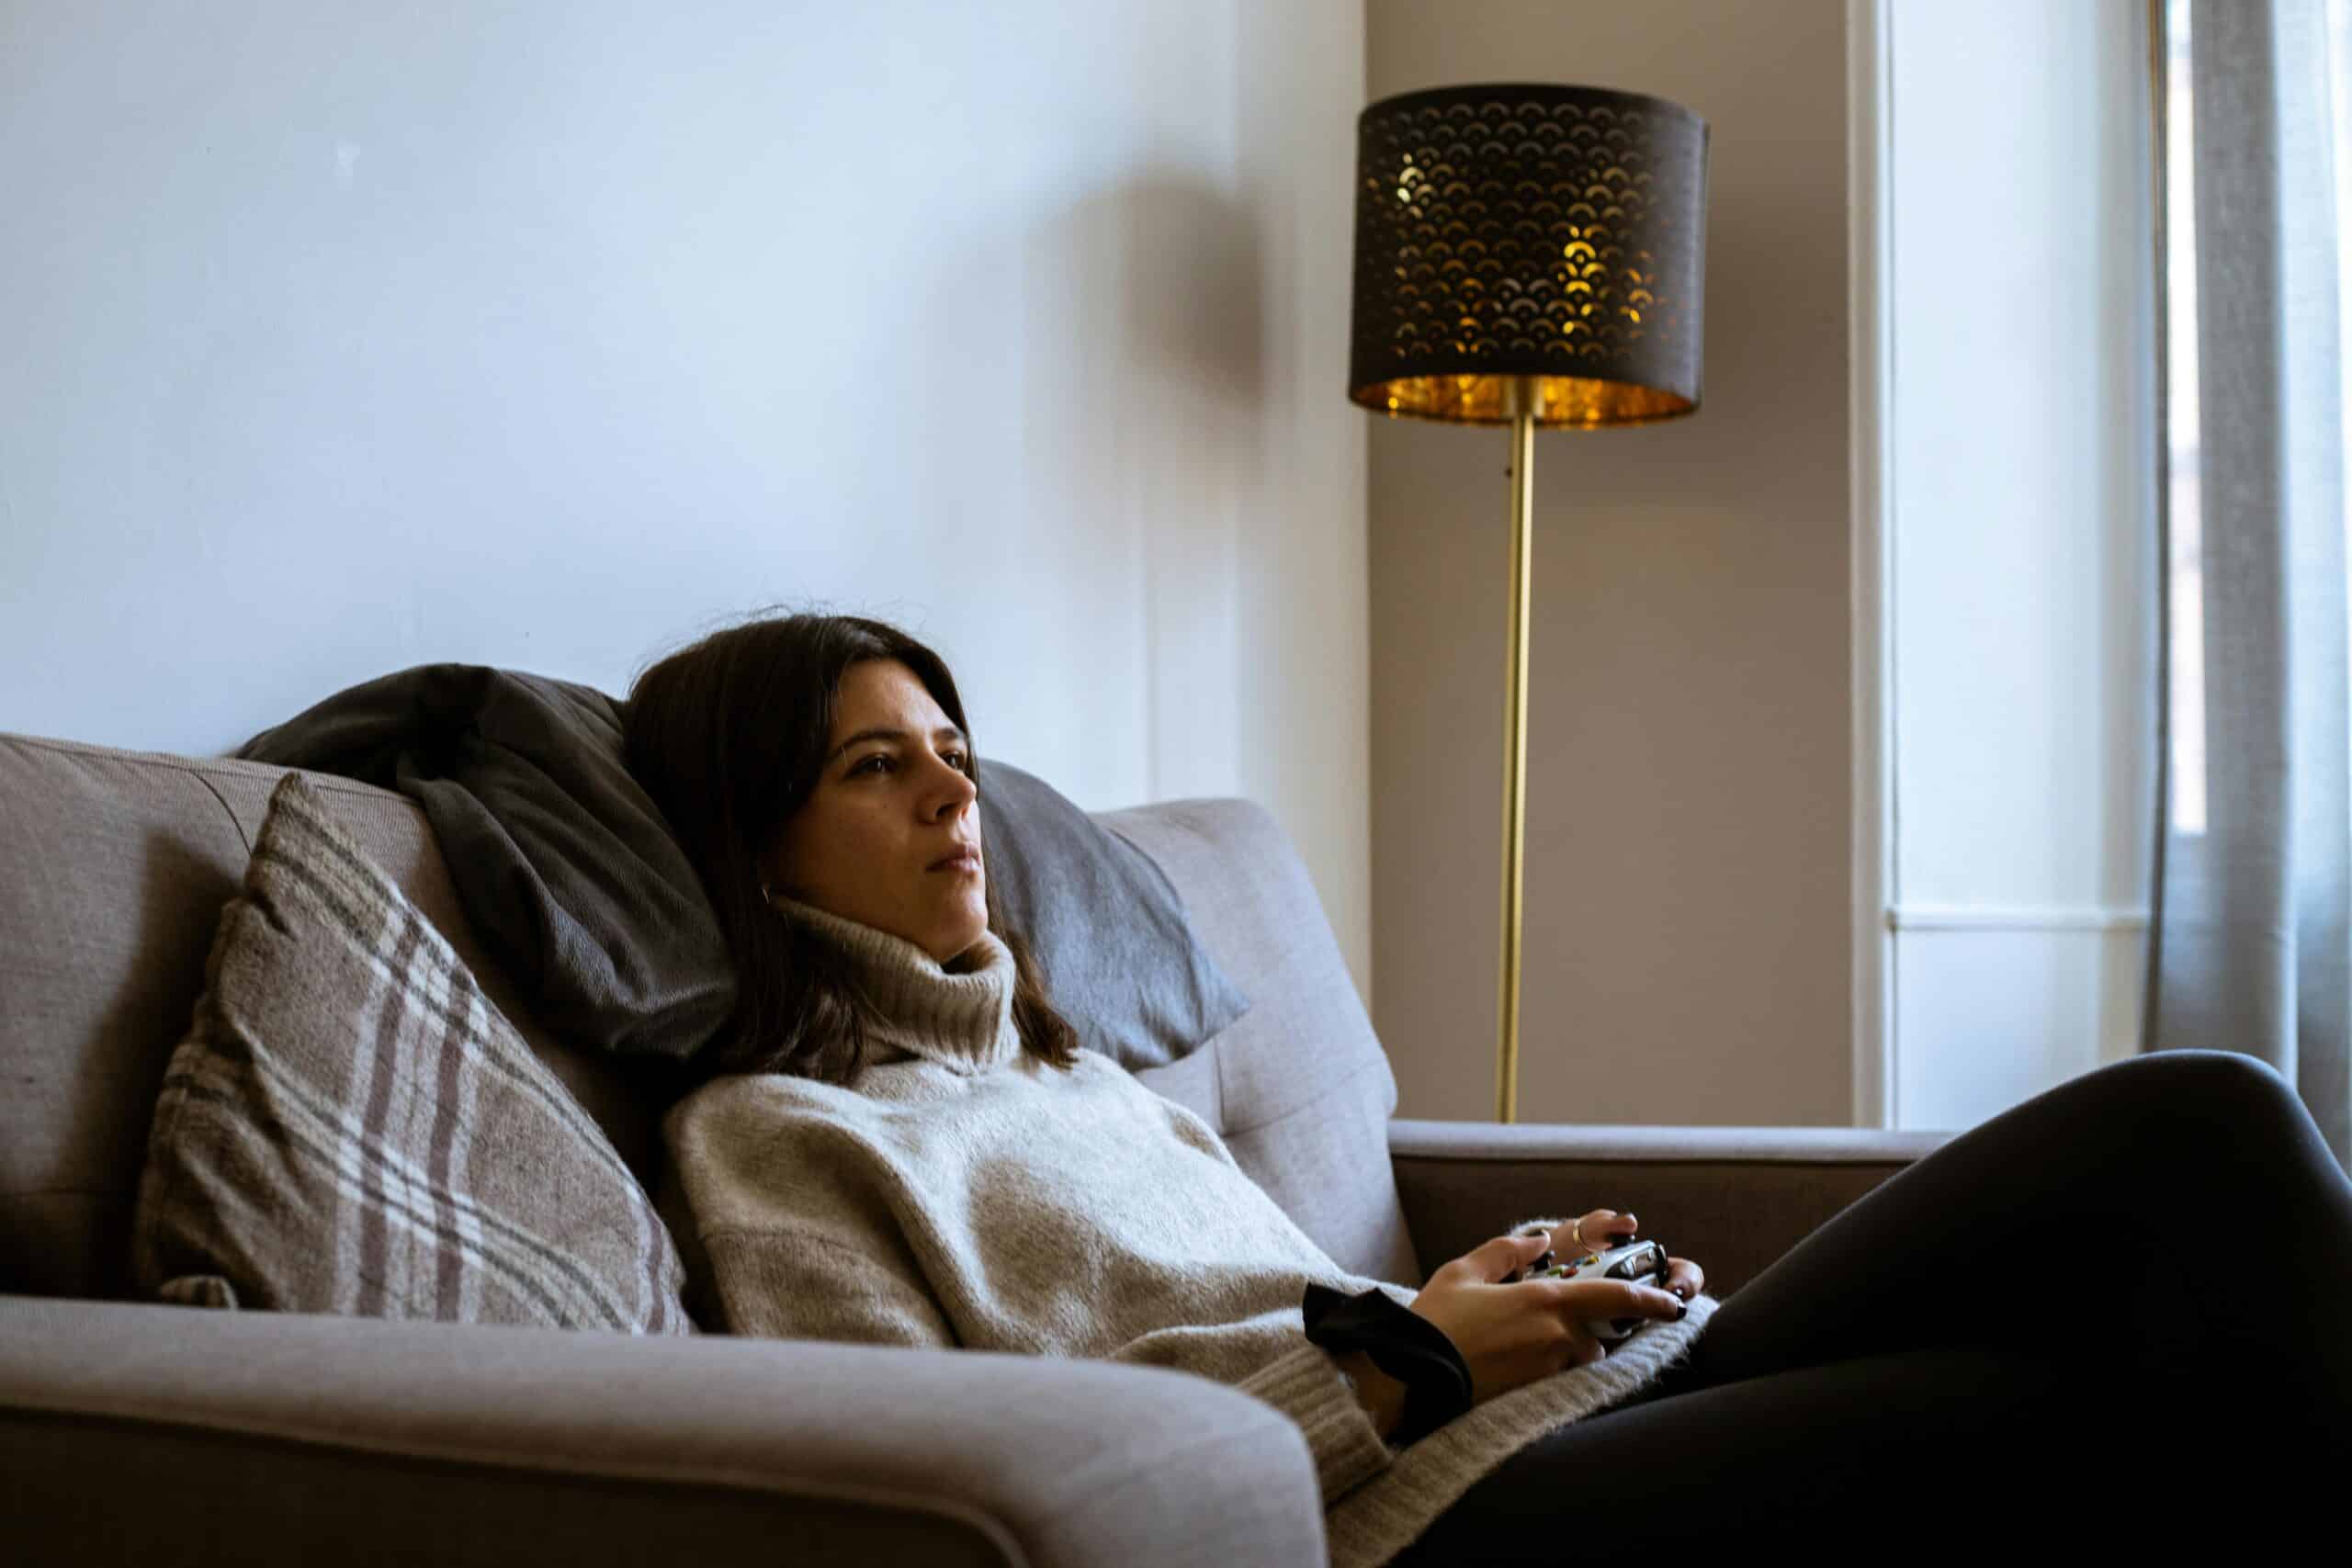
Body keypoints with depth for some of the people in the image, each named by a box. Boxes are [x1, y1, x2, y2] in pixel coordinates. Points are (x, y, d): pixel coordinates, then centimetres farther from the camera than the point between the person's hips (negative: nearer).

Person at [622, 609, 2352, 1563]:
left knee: (2193, 1124, -10)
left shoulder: (1078, 1070, 31)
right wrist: (1389, 1362, -10)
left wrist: (1514, 1286, 6)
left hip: (1605, 1406, 8)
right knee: (2085, 1404, -28)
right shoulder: (764, 1138, 6)